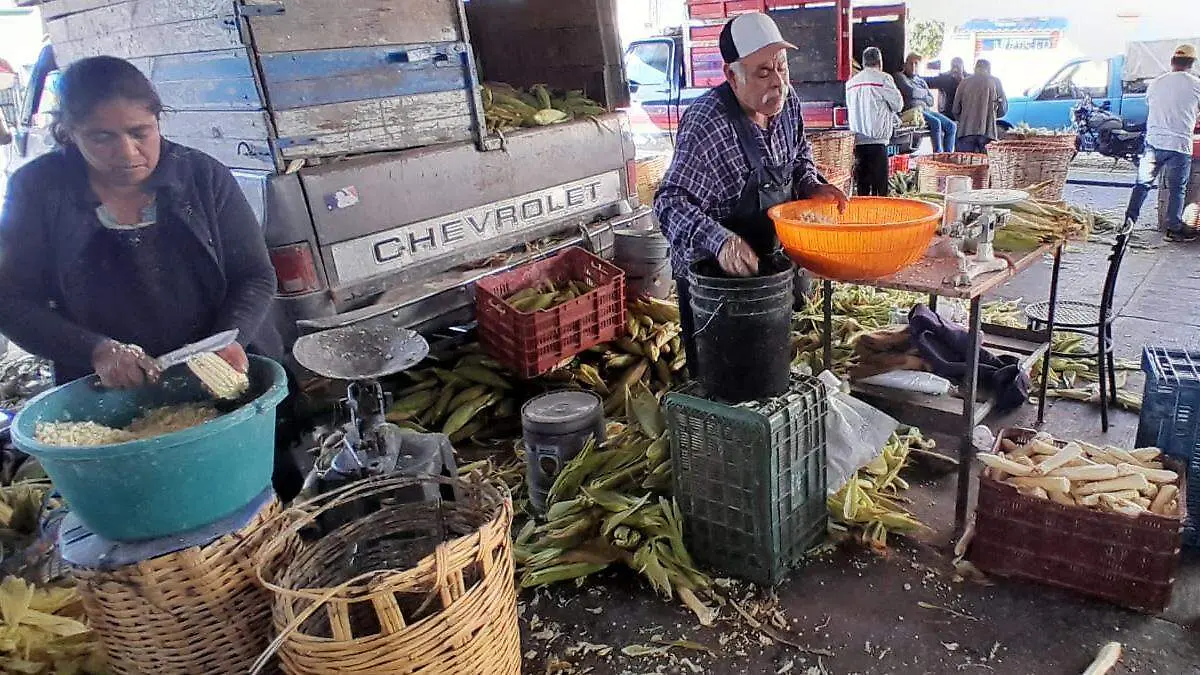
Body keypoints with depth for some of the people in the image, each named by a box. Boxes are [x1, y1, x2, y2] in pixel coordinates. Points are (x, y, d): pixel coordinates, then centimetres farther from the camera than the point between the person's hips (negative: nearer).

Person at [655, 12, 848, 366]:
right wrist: (719, 241, -47)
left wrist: (812, 186, -8)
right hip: (710, 272, -7)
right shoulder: (706, 123, -28)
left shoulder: (787, 101, -5)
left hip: (769, 261, 7)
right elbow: (671, 202, -31)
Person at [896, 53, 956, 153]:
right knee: (936, 123, -31)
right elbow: (911, 92, -13)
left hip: (926, 110, 7)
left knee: (952, 126, -7)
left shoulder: (921, 80, 24)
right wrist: (924, 92, 7)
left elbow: (931, 101, 16)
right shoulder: (900, 76, 5)